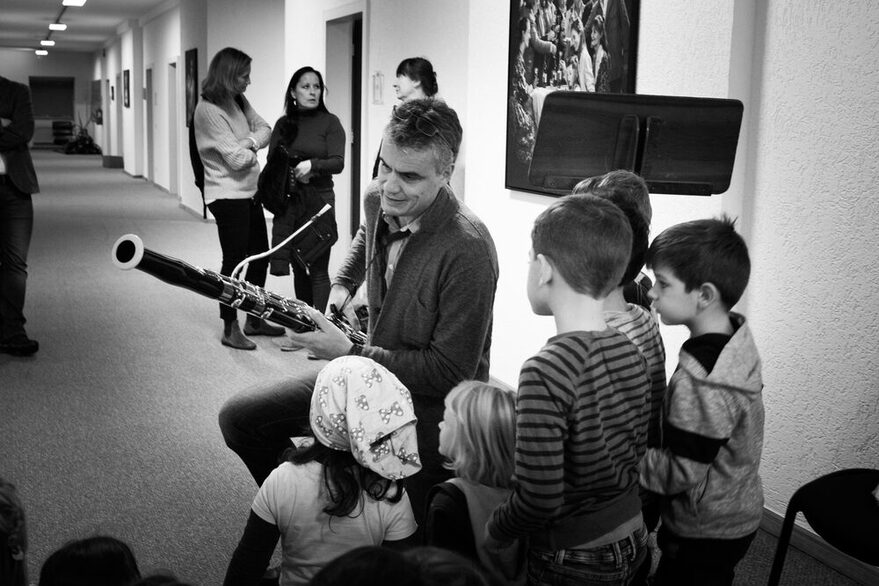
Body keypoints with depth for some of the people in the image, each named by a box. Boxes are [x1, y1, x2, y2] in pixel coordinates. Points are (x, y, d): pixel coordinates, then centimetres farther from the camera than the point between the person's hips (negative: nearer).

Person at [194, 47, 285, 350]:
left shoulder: (239, 101, 10)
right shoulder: (208, 109, -18)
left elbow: (264, 128, 5)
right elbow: (236, 159, -22)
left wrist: (249, 142, -15)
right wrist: (253, 151, -1)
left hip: (249, 192, 9)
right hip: (227, 195, -9)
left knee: (259, 255, 15)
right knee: (235, 259, -2)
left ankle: (254, 321, 29)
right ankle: (230, 329, 11)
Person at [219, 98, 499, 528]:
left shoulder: (468, 249, -27)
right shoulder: (378, 200, -2)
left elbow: (450, 373, -23)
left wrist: (349, 353, -23)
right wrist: (342, 285, 9)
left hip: (429, 402, -7)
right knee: (239, 417, 4)